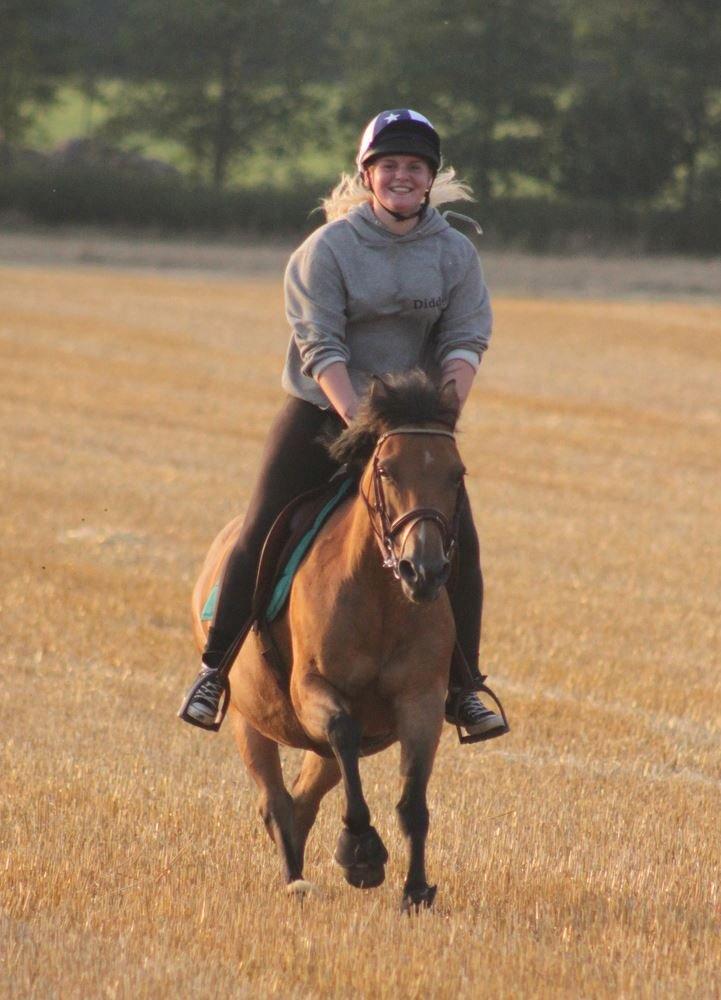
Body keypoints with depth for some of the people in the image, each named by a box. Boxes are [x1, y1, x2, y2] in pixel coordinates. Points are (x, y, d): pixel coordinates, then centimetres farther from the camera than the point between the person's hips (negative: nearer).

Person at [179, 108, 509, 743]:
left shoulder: (457, 253, 0)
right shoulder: (328, 249, -9)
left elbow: (466, 341, -7)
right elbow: (321, 346, -16)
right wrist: (357, 421, -28)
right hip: (323, 411, -2)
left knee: (458, 545, -8)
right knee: (262, 539, -6)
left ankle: (463, 688, 2)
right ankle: (216, 669, 8)